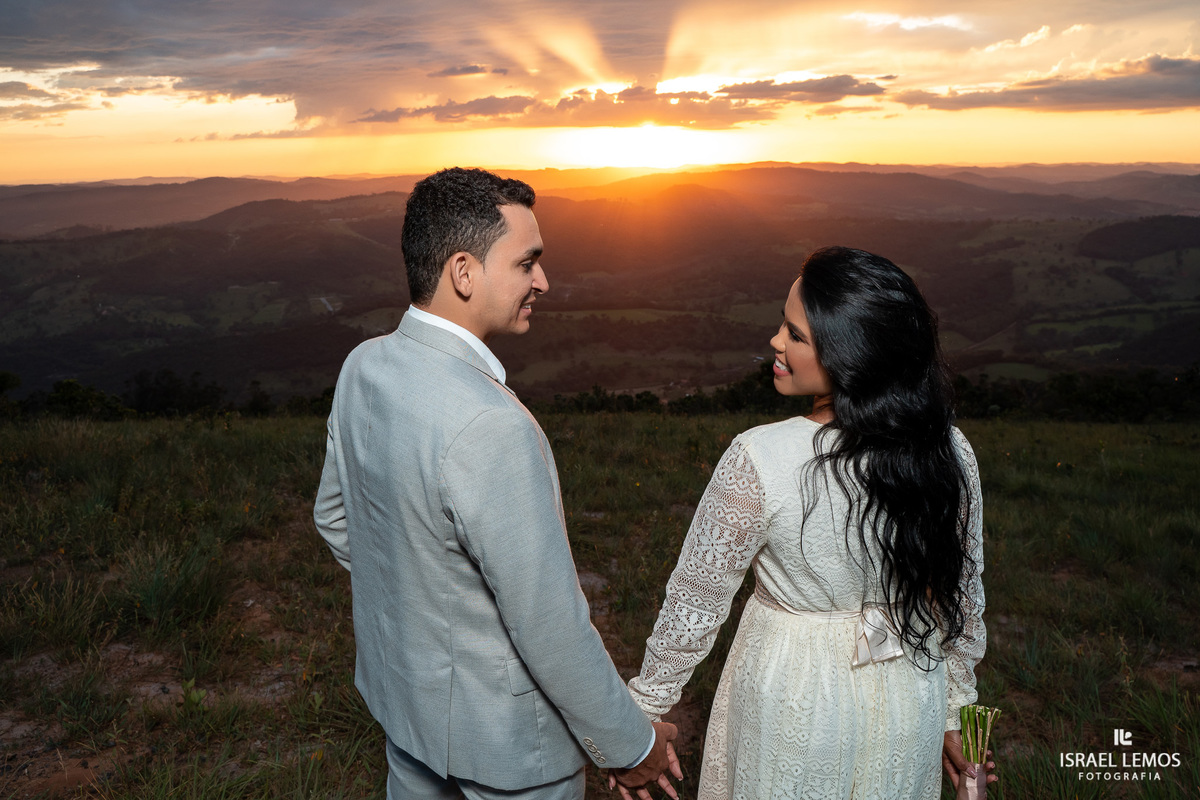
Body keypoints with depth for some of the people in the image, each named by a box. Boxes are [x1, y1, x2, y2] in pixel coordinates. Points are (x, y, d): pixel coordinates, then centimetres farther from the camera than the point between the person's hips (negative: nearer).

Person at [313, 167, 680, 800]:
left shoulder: (363, 366, -9)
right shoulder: (491, 427, -35)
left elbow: (334, 515, 7)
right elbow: (550, 625, -29)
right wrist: (630, 745, -14)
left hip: (399, 685, 8)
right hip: (499, 729, -7)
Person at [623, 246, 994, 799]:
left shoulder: (758, 461, -28)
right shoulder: (949, 453, -15)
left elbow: (695, 602, -17)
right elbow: (963, 601, -2)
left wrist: (645, 709, -2)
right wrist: (952, 713, 14)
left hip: (794, 705, -3)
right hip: (910, 706, 4)